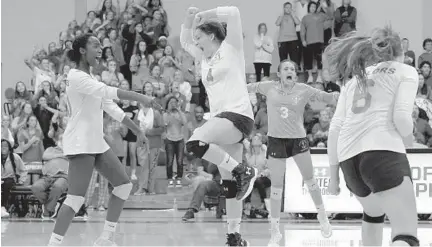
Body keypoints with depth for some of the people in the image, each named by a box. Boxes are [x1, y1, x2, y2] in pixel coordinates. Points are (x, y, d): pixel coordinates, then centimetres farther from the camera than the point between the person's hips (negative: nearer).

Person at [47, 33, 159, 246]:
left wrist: (137, 131, 21)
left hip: (97, 143, 10)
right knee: (76, 199, -16)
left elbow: (112, 108, 21)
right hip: (80, 144, -10)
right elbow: (107, 91, -26)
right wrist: (138, 97, -29)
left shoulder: (92, 79, 17)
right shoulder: (76, 77, -12)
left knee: (124, 185, 8)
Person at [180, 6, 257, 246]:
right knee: (229, 184, 7)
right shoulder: (205, 58, 22)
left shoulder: (230, 48, 3)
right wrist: (190, 18, 18)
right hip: (223, 119, 9)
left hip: (237, 115, -9)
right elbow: (184, 42, 33)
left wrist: (203, 16, 0)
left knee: (195, 143, -29)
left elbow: (233, 13, -9)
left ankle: (243, 171, -18)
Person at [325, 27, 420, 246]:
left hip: (348, 158, 6)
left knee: (373, 212, 35)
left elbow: (335, 128, 16)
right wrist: (407, 139, 15)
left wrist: (333, 173, 19)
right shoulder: (405, 71, 12)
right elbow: (401, 117, -5)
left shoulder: (356, 77, 26)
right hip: (383, 152, -6)